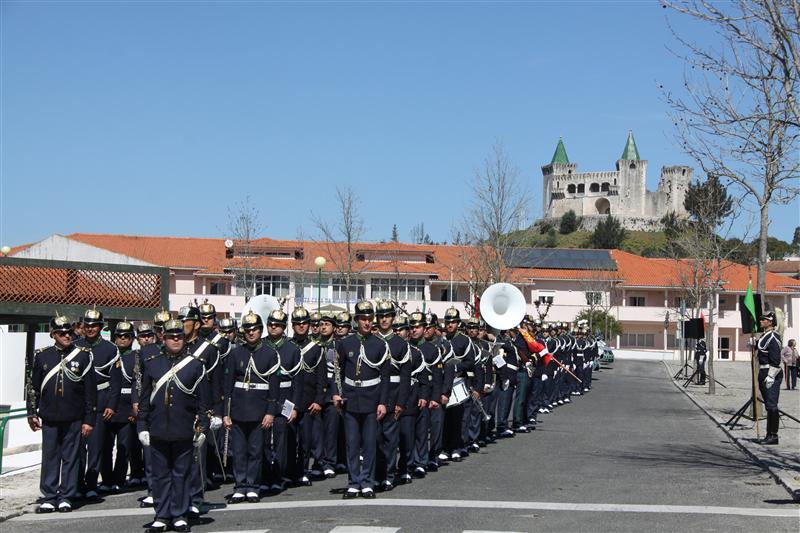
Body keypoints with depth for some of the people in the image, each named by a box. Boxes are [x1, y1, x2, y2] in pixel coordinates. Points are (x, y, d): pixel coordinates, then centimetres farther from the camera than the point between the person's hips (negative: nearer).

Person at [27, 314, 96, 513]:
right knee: (49, 457, 6)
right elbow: (33, 386, 12)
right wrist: (32, 413, 8)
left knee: (71, 458, 4)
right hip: (49, 418, 1)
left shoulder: (83, 355, 0)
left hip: (74, 418, -1)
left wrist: (89, 420, -4)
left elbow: (90, 390, -1)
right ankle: (49, 497, 13)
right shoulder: (42, 356, 5)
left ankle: (66, 497, 13)